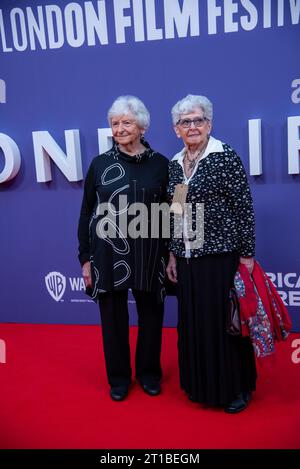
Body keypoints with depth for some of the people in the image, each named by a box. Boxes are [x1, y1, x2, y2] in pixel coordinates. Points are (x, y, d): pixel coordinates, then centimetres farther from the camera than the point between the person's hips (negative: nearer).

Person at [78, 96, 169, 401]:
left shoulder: (160, 164, 1)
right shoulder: (100, 164, 1)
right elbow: (86, 213, 2)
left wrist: (172, 254, 1)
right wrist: (85, 258, 0)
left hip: (149, 253, 1)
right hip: (108, 253, 0)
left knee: (150, 313, 12)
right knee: (113, 315, 10)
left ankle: (149, 372, 34)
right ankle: (119, 376, 31)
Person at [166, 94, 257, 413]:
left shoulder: (225, 156, -7)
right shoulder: (175, 164, 11)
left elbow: (244, 208, -9)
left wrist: (247, 254, -11)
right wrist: (172, 254, 13)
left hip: (221, 254, -6)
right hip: (188, 258, 6)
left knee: (224, 322, 3)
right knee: (193, 323, 13)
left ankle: (236, 388, 25)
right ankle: (201, 385, 33)